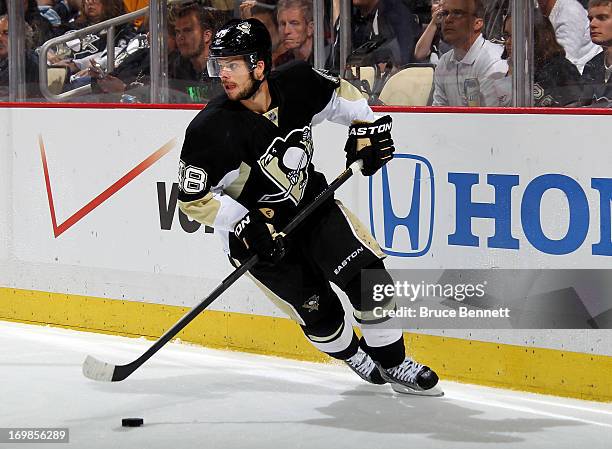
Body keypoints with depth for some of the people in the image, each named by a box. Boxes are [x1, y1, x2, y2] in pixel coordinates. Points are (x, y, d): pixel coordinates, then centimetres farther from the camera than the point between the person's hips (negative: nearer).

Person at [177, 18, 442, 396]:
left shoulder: (297, 83, -16)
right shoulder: (211, 130, -27)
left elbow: (340, 94, 8)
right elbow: (194, 198, -18)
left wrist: (367, 125, -4)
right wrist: (244, 226, -25)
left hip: (311, 201, 4)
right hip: (255, 228, -3)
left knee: (367, 274, -7)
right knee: (318, 310, -4)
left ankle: (393, 363, 11)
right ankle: (355, 357, 27)